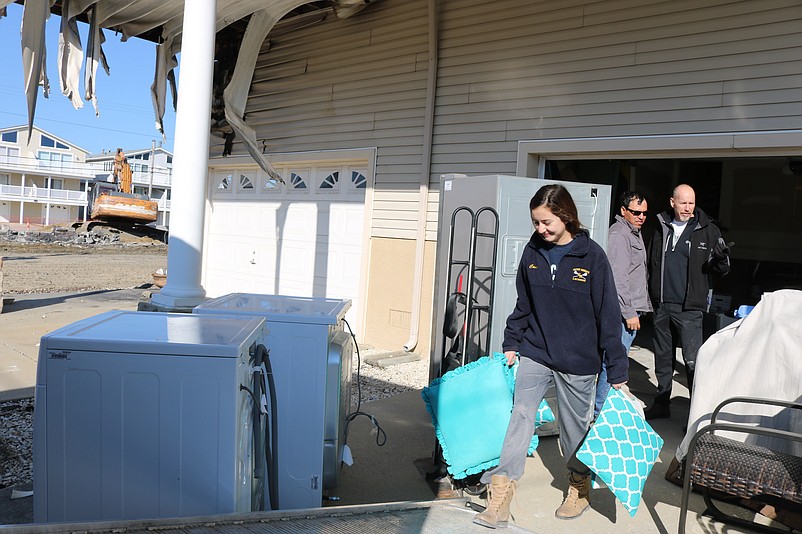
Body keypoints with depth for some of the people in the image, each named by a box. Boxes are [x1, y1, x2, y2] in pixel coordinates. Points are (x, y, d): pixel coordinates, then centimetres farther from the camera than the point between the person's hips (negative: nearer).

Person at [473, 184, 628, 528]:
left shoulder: (591, 255, -11)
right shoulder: (532, 252, 0)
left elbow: (608, 315, -9)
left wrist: (617, 371, -8)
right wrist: (511, 345, 8)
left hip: (577, 361, -3)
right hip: (534, 354, 3)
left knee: (575, 426, 13)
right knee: (519, 417, -4)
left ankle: (580, 487, 38)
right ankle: (499, 498, 2)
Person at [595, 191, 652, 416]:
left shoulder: (635, 232, 20)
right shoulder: (619, 234, -14)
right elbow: (618, 278, -20)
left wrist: (643, 305, 24)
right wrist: (629, 312, -20)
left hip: (633, 309, 10)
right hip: (624, 312, -10)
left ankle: (600, 410, 24)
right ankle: (599, 412, -3)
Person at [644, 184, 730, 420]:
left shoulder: (708, 230, -2)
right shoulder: (661, 227, 7)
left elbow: (719, 270, 2)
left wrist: (721, 258, -20)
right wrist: (650, 294, 10)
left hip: (688, 306, -4)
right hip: (661, 304, 4)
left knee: (693, 359, -8)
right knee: (663, 356, 15)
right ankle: (661, 402, 28)